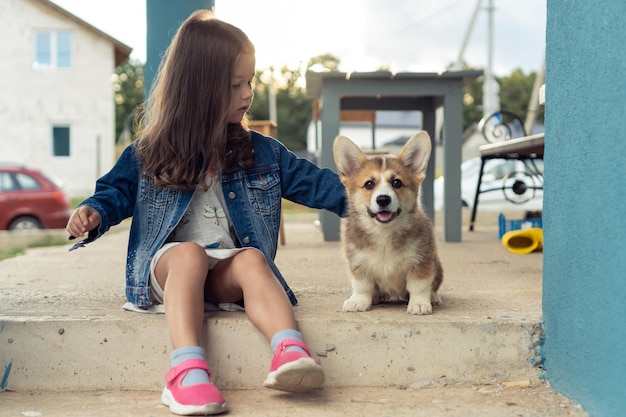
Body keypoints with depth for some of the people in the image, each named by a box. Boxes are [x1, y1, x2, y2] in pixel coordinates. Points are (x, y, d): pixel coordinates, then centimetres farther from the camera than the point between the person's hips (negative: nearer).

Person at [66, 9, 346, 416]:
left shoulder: (261, 152, 13)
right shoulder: (150, 153, 8)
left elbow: (310, 180, 12)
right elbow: (118, 190, 12)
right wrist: (95, 213, -9)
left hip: (228, 269, 2)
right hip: (169, 263, -2)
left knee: (252, 260, -31)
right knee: (189, 254, -35)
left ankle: (290, 351, -53)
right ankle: (188, 369, -51)